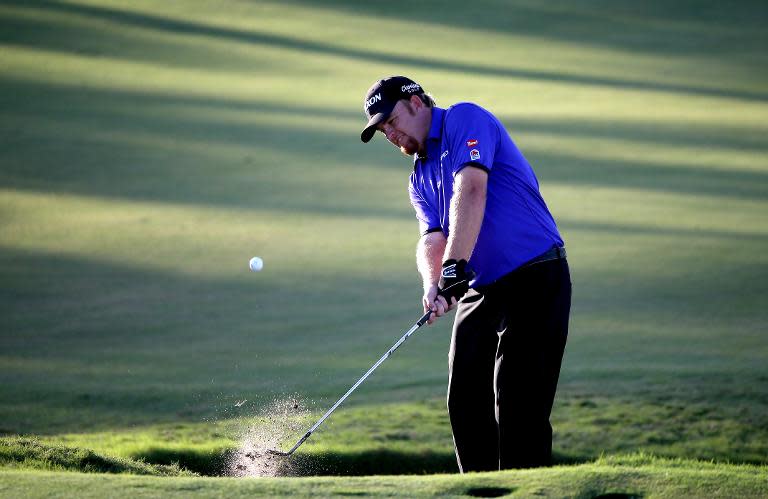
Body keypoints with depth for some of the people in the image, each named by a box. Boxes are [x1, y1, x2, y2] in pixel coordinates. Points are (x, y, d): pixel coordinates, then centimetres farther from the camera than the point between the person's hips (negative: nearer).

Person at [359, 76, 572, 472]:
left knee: (519, 399, -14)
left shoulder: (466, 119, -6)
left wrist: (455, 266, -30)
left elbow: (471, 190, -21)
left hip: (535, 278, -9)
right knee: (465, 403, 5)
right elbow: (431, 238, 0)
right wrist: (433, 284, -22)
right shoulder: (420, 178, 18)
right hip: (480, 290, 9)